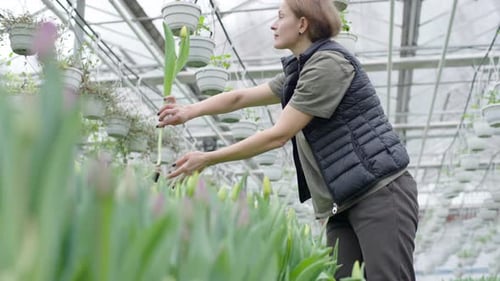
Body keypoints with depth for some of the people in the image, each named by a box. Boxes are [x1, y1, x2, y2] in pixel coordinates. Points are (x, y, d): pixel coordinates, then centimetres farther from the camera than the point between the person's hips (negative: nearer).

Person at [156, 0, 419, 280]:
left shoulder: (329, 62, -12)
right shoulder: (298, 71, 17)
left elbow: (279, 135, -15)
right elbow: (241, 97, 18)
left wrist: (207, 159, -9)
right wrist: (189, 110, 1)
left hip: (381, 192, -9)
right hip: (343, 202, 9)